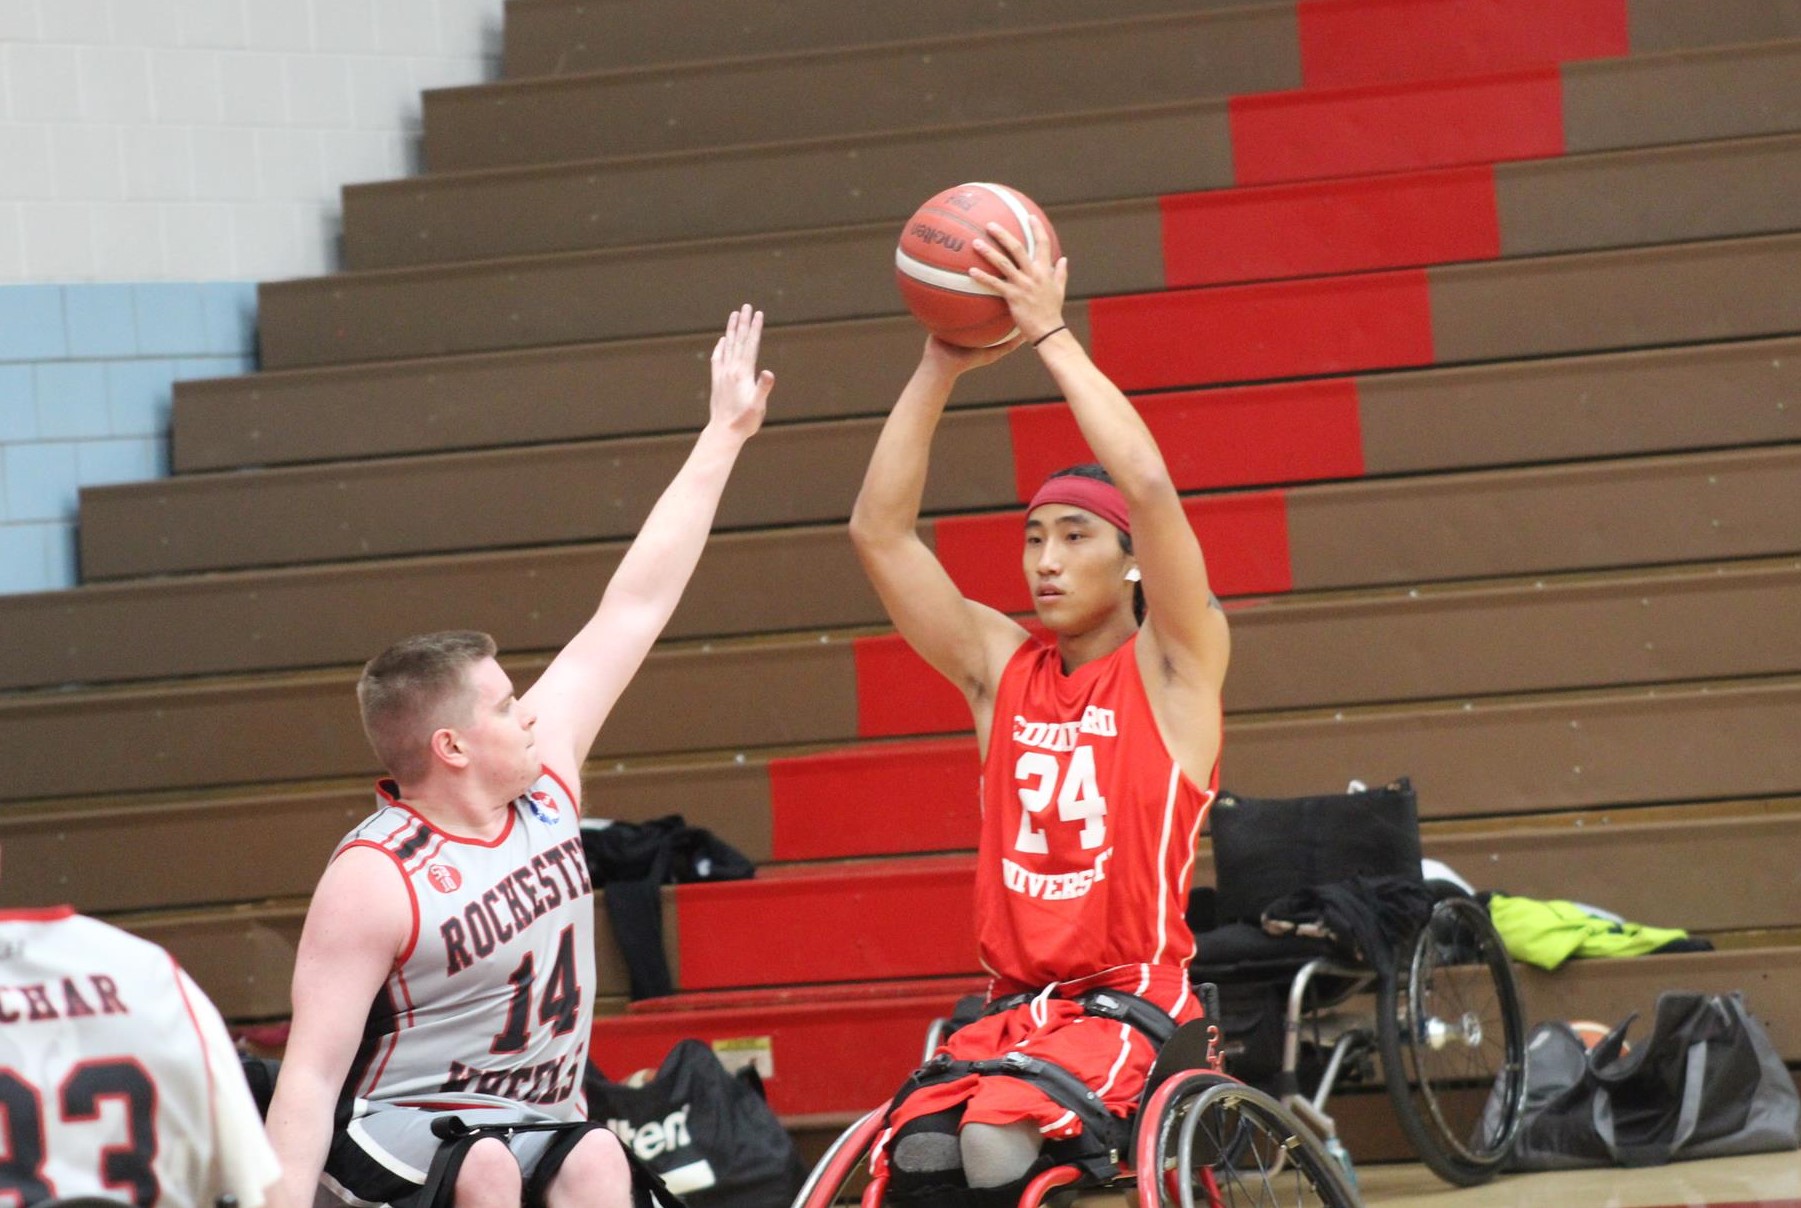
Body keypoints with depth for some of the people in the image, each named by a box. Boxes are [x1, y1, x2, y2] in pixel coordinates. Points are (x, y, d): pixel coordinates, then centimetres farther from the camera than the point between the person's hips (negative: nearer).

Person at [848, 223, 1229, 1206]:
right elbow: (879, 531, 7)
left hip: (1137, 1004, -4)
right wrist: (942, 366, 1)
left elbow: (1148, 486, -16)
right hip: (1012, 1005, 4)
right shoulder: (999, 667, 13)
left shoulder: (1174, 666, 0)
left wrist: (1050, 335, -11)